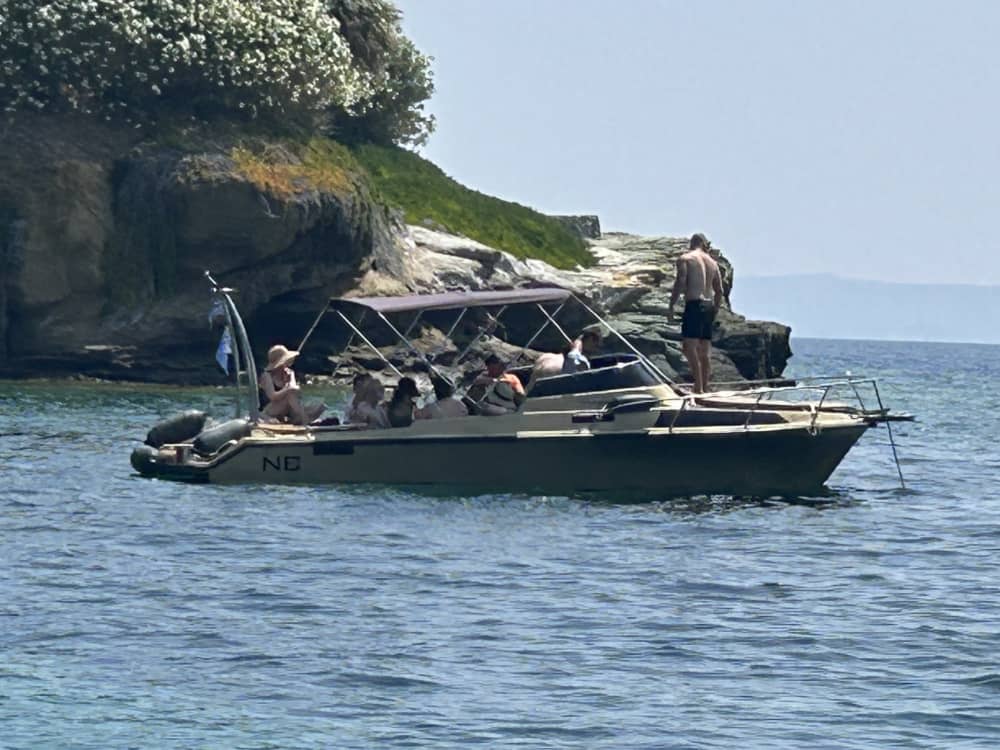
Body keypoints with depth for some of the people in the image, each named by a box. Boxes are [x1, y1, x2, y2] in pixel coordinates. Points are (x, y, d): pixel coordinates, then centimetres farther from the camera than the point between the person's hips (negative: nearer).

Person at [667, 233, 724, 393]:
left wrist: (671, 306, -10)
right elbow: (719, 291, 18)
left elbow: (680, 283, -12)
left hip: (694, 304, -7)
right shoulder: (713, 262, 18)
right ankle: (705, 388, 11)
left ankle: (698, 388, -22)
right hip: (708, 306, 7)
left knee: (690, 348, -12)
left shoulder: (685, 259, -1)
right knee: (705, 352, 10)